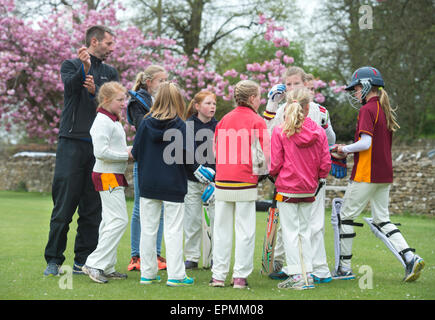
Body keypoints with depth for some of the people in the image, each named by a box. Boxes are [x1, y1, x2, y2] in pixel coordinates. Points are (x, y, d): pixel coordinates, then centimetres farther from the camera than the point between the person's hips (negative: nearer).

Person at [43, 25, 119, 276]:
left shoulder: (111, 73, 16)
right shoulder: (71, 65, 6)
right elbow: (70, 85, -15)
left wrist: (94, 91, -17)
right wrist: (84, 67, -33)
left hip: (99, 146, 4)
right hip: (72, 144, -4)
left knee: (93, 208, 3)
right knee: (64, 204, -5)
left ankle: (83, 261, 10)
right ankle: (54, 260, 3)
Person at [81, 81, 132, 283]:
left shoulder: (114, 120, 17)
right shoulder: (102, 121, -15)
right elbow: (101, 152, -23)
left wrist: (128, 150, 8)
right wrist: (126, 154, -16)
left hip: (114, 176, 11)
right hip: (107, 176, -11)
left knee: (110, 221, 12)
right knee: (119, 220, -13)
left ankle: (106, 268, 16)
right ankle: (94, 264, -13)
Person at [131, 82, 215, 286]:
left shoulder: (146, 123, -1)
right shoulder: (179, 125, -9)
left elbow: (135, 152, 0)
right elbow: (186, 155, -11)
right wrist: (202, 173, 6)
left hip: (148, 184, 3)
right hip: (172, 185, -3)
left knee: (148, 229, 10)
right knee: (173, 230, 2)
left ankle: (147, 273, 13)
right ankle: (175, 275, 1)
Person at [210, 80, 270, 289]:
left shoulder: (224, 120, 10)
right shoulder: (256, 121, -4)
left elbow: (216, 149, 14)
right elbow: (265, 154, -8)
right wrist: (261, 171, 9)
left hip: (222, 182, 4)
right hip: (245, 184, -4)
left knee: (222, 229, 9)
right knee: (245, 231, 2)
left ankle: (218, 275, 9)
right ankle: (240, 277, 1)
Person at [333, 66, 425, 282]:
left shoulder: (367, 110, -13)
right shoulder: (385, 110, 14)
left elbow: (365, 143, -22)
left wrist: (345, 149, -5)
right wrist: (350, 152, 14)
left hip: (366, 175, -8)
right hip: (385, 175, 8)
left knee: (346, 216, 3)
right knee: (382, 220, 13)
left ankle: (345, 268, 7)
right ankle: (410, 258, -2)